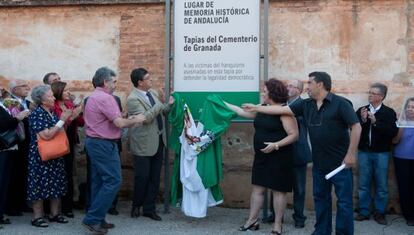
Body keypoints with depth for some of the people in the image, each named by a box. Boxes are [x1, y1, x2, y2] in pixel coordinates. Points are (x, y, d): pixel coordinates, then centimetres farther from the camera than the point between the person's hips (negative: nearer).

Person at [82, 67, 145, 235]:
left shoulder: (93, 97, 17)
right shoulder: (105, 97, -16)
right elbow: (119, 123, -21)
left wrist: (128, 121, 12)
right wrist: (135, 121, -4)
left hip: (94, 142, 11)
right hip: (104, 144, -11)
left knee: (99, 181, 13)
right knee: (113, 181, -7)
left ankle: (97, 219, 18)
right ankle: (92, 219, -5)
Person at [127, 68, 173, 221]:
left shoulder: (152, 93, 9)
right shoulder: (133, 99, -16)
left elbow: (161, 112, 17)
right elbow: (145, 118, -26)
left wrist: (169, 104, 0)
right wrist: (159, 105, -18)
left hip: (158, 141, 7)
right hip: (144, 144, -7)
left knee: (155, 178, 11)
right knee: (142, 177, 4)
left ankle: (149, 208, 22)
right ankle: (136, 206, 27)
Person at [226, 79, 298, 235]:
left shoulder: (284, 110, -15)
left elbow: (294, 135, -17)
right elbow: (245, 112, 20)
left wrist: (276, 145, -26)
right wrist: (225, 104, 19)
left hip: (278, 158, -8)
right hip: (262, 157, 8)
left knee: (278, 190, 3)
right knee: (257, 188, 11)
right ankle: (252, 221, 21)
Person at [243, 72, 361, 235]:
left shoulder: (340, 103, -11)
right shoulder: (306, 105, 6)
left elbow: (356, 127, -14)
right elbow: (281, 110, 7)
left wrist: (351, 154, -16)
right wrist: (255, 108, 6)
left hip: (339, 163, -6)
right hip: (319, 163, 7)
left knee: (344, 201, 3)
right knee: (320, 198, 17)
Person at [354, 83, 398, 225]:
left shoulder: (389, 112, -3)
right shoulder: (361, 110, 4)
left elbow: (393, 132, -15)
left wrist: (375, 122, -20)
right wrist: (362, 120, -18)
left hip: (381, 153, -2)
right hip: (364, 152, 2)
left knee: (381, 185, 6)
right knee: (364, 184, 8)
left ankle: (379, 213, 18)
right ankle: (364, 212, 18)